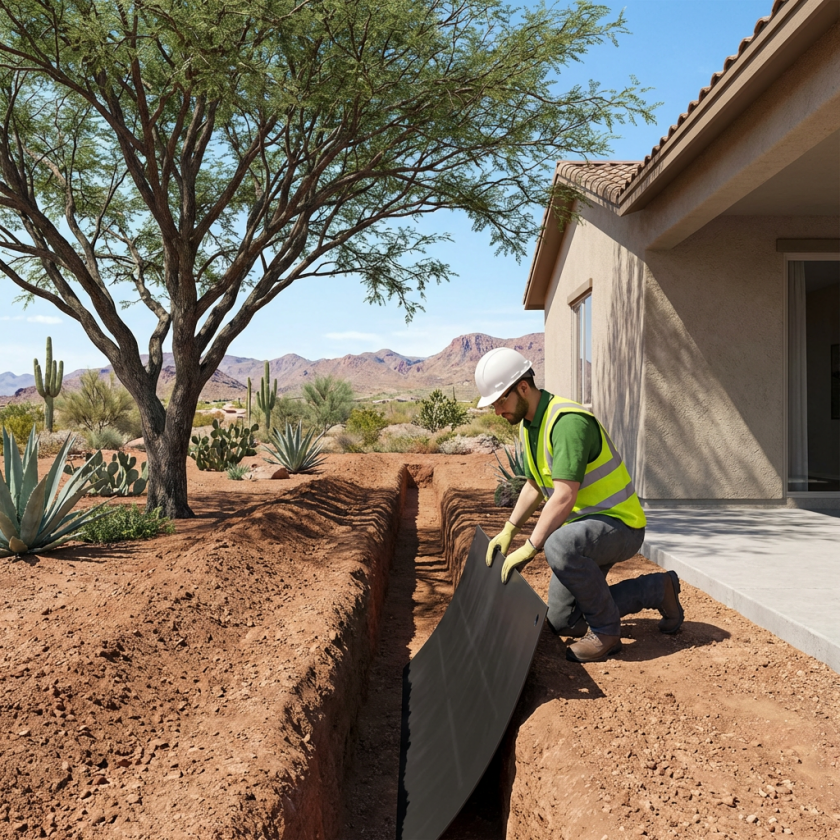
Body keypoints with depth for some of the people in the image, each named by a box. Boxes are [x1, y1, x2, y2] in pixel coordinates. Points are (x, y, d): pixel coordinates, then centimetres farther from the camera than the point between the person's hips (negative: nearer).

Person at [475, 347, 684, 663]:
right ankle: (657, 589, 21)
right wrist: (508, 531, 9)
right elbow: (534, 485, 17)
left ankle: (605, 632, -17)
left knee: (560, 546, -41)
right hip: (582, 527, 10)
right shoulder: (528, 424, 5)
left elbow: (565, 496, -32)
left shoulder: (568, 421, -27)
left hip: (618, 523, -10)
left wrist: (529, 548, -28)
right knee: (561, 621, 11)